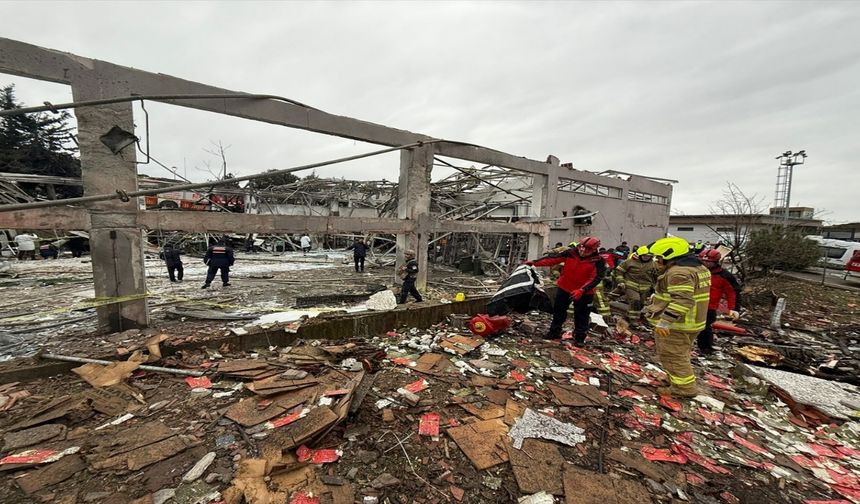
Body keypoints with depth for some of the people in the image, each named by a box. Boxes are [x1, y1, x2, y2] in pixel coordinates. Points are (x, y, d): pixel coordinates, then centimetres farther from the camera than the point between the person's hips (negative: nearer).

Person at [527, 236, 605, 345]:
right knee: (558, 311, 13)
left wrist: (582, 290, -32)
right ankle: (554, 332, 29)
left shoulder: (598, 262, -15)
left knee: (581, 315, 7)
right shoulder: (570, 253, -10)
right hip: (564, 288, 3)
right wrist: (535, 262, -20)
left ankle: (580, 337, 24)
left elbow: (596, 278, -20)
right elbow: (553, 258, -11)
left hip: (584, 293, -3)